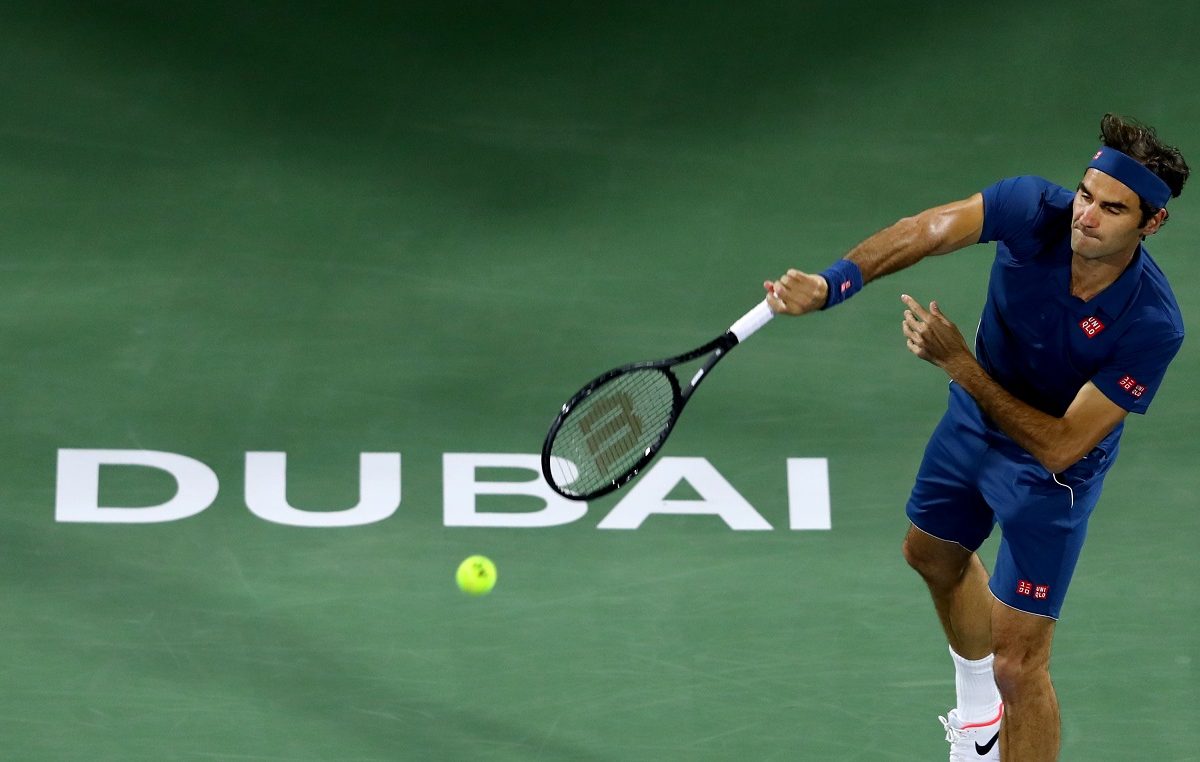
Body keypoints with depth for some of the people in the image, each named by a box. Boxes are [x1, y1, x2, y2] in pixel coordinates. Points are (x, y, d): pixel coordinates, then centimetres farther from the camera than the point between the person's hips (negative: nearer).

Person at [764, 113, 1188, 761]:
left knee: (1018, 668, -8)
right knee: (932, 555, 31)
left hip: (1047, 474, -6)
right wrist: (829, 284, -47)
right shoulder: (1033, 208, -28)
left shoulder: (1151, 325, -37)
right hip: (973, 419, 6)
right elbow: (926, 232, -30)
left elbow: (1059, 446, -34)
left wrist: (959, 363, -38)